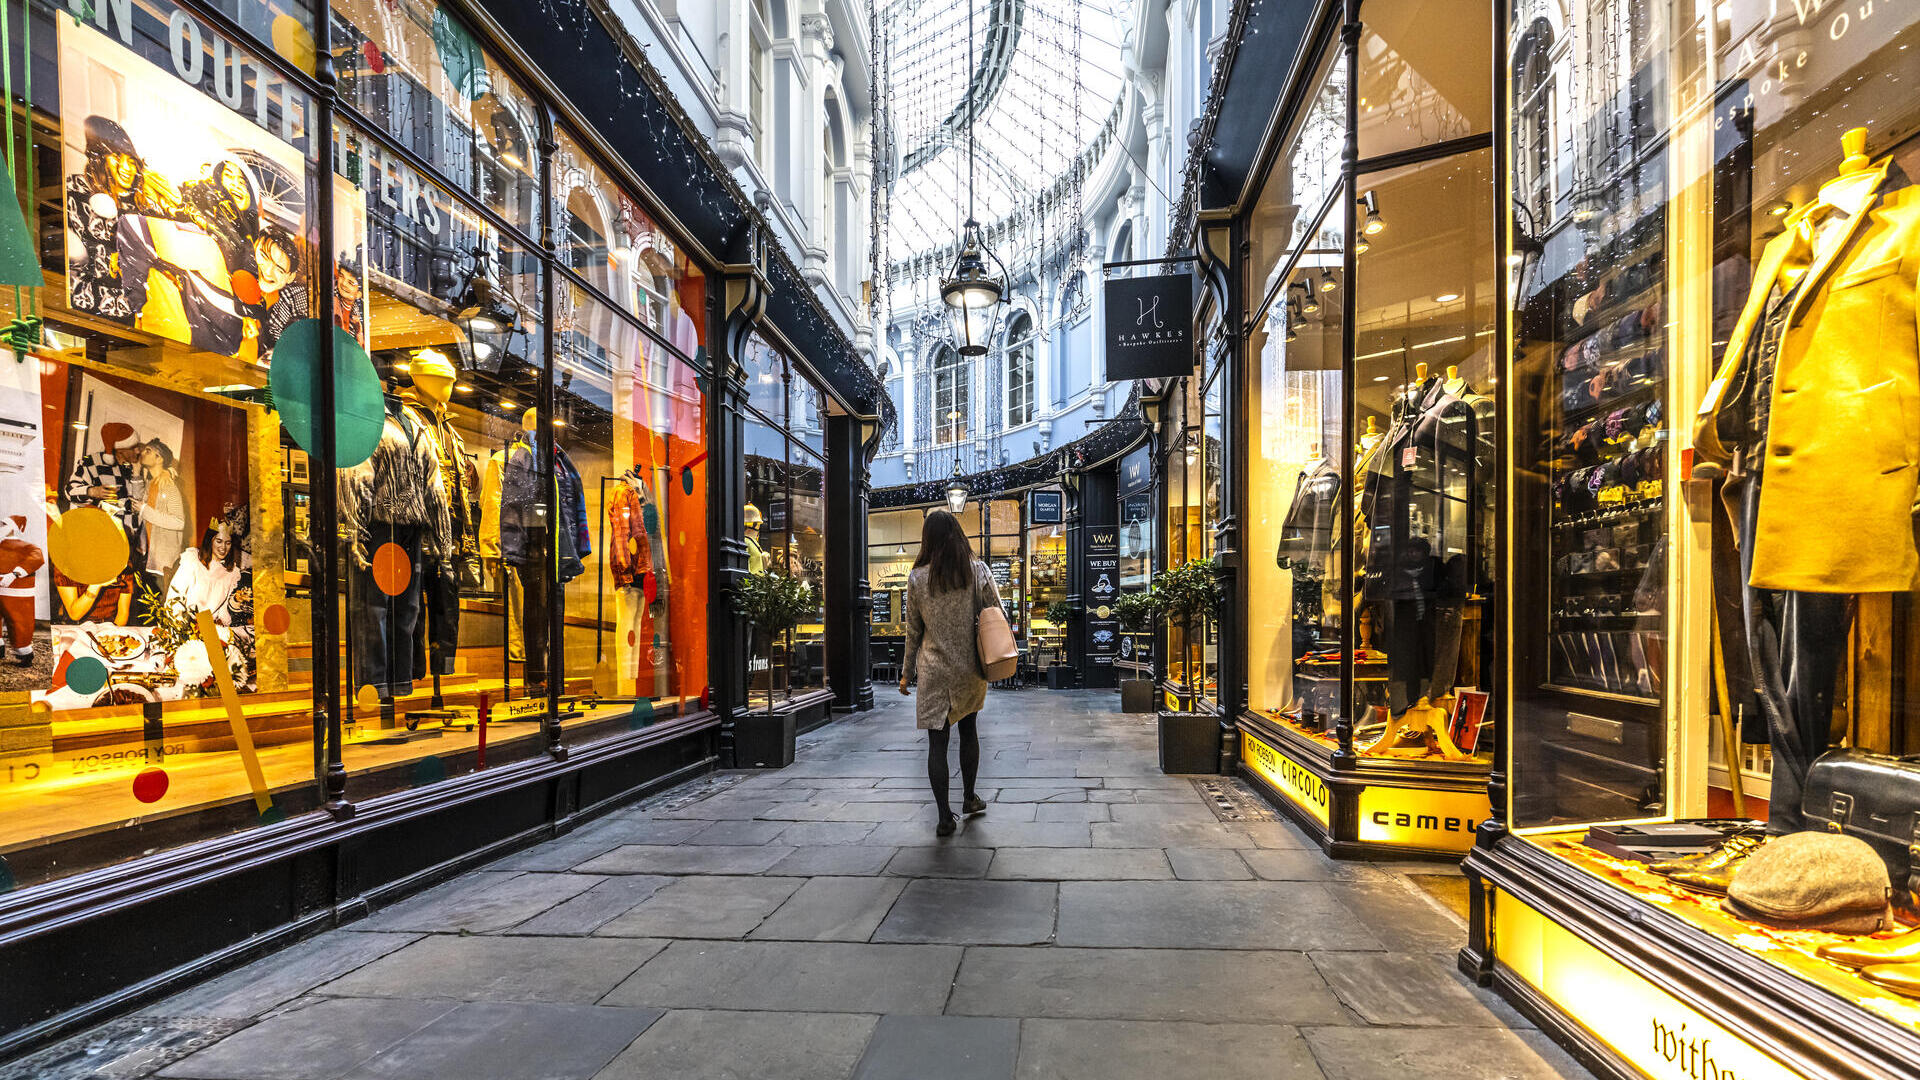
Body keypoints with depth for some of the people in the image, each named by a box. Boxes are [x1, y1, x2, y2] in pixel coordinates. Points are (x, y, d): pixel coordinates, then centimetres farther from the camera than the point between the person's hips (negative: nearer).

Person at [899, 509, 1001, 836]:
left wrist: (907, 672, 11)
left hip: (933, 669, -1)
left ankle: (945, 817, 2)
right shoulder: (977, 570, -5)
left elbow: (913, 630, 1)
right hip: (970, 666, 1)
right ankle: (969, 799, 32)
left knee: (937, 741, 2)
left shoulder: (917, 578, -5)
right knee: (968, 729, 21)